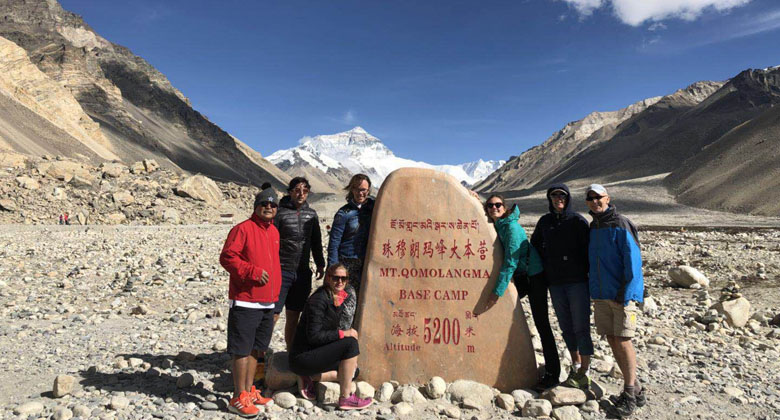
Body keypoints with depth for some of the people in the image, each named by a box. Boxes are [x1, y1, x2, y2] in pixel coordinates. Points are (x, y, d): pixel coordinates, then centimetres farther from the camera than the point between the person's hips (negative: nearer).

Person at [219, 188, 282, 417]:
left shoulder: (274, 232, 14)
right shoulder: (243, 229, -10)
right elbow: (227, 257, -15)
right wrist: (252, 271, -22)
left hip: (268, 303, 8)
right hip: (245, 302, -8)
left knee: (256, 348, 16)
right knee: (242, 350, -2)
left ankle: (249, 391, 29)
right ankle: (239, 398, 9)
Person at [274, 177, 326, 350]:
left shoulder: (311, 214, 11)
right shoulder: (280, 212, -6)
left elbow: (316, 242, 19)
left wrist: (320, 264, 19)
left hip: (302, 272, 5)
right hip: (281, 271, -5)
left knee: (293, 317, 13)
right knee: (272, 315, -9)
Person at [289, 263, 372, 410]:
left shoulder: (340, 300, 8)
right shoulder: (319, 299, -19)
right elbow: (313, 336, -24)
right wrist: (343, 333, -21)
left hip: (316, 353, 9)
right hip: (302, 358, -9)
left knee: (354, 370, 10)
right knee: (351, 343, -22)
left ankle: (309, 377, 5)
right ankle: (345, 398, -15)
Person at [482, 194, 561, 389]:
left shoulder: (511, 226, -21)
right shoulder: (495, 226, 4)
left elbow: (511, 261, -25)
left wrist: (498, 291, -27)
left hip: (534, 276, -8)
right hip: (518, 277, 9)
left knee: (541, 322, -5)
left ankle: (552, 373, 3)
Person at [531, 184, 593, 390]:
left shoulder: (578, 221, -3)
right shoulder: (544, 222, 9)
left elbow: (588, 249, -5)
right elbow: (535, 246, 19)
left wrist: (590, 276, -11)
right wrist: (542, 272, 10)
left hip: (578, 282, -4)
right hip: (555, 282, 5)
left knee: (581, 328, -2)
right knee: (566, 328, 12)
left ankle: (584, 373, 6)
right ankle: (576, 367, 25)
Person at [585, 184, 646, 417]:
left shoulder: (620, 225, -10)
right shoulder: (593, 227, 13)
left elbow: (633, 260, -15)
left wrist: (625, 293, -18)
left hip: (622, 294, -7)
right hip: (601, 294, 7)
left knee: (622, 341, -7)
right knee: (612, 340, 9)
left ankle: (630, 395, 5)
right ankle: (635, 388, 22)